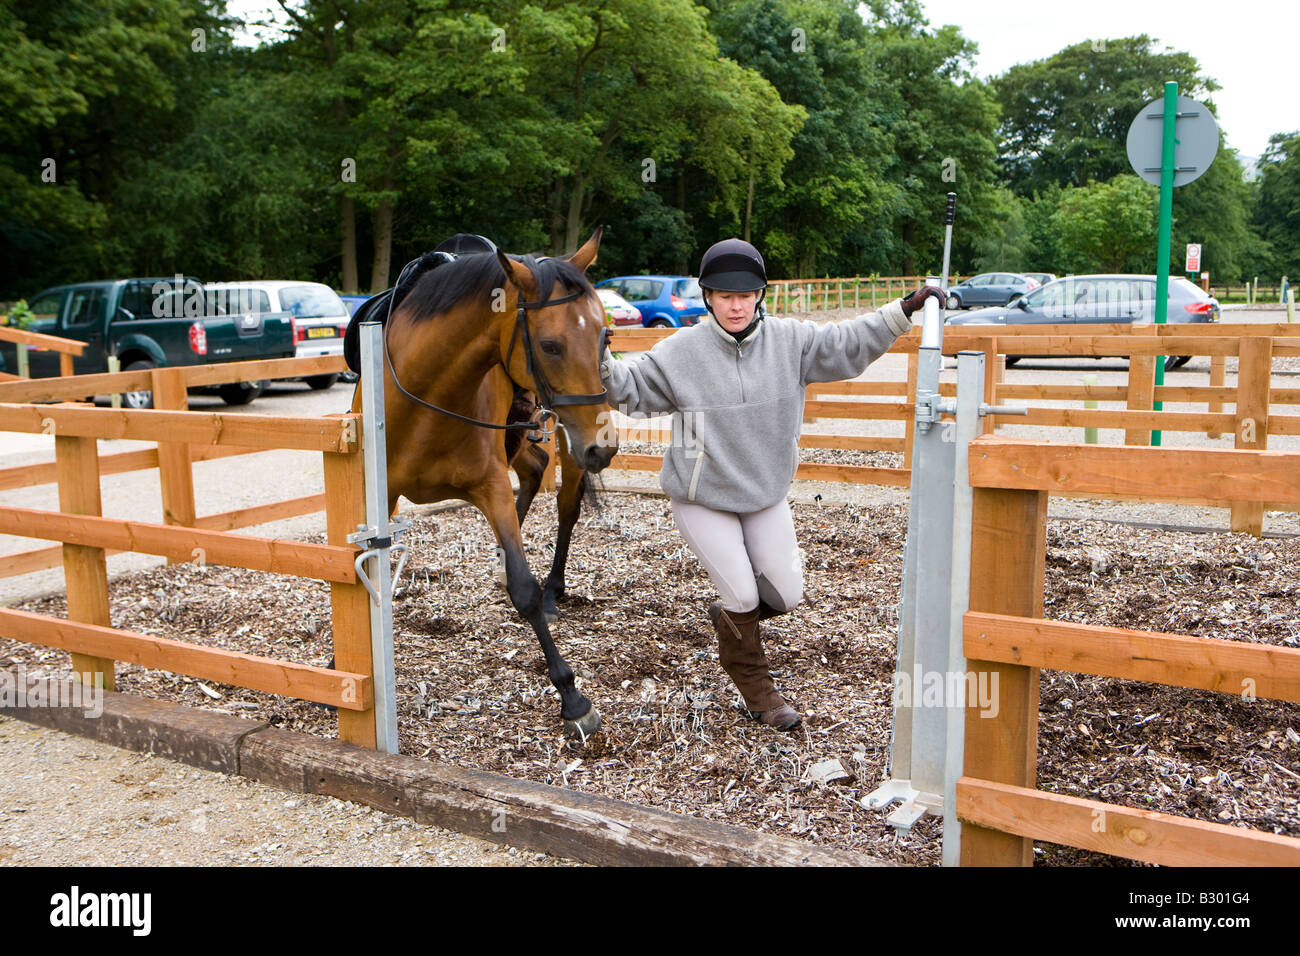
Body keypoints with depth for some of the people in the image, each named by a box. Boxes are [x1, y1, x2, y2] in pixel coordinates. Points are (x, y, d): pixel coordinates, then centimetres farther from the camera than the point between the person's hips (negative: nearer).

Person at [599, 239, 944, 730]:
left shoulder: (791, 340, -6)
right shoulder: (682, 349, -13)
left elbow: (848, 343, 0)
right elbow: (633, 387, -9)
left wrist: (903, 311, -7)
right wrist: (603, 366, -28)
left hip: (767, 493, 4)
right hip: (701, 498, -3)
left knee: (785, 594, 4)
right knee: (742, 594, -4)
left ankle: (730, 615, 38)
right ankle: (756, 689, 21)